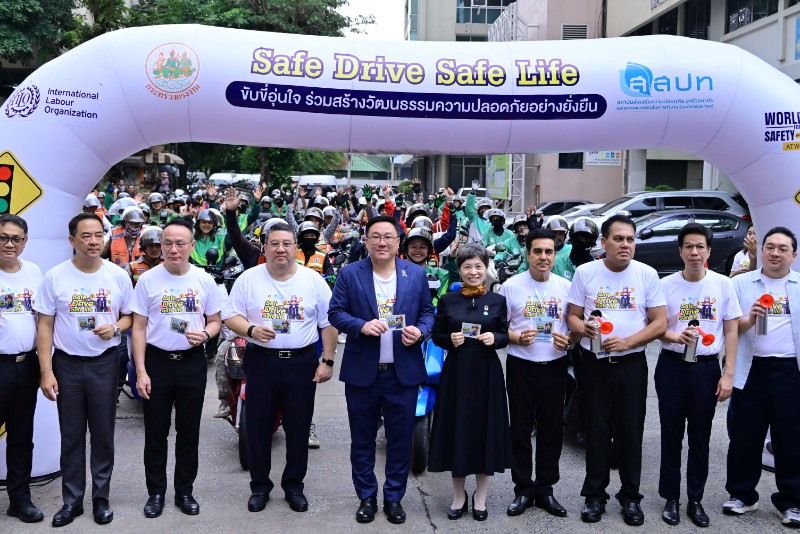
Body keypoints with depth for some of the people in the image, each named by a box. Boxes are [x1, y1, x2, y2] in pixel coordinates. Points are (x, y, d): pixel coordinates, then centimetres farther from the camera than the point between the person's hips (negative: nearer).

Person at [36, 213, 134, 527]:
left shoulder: (118, 276, -2)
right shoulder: (55, 277, -5)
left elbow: (129, 316, 8)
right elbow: (45, 326, -3)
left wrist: (115, 328, -16)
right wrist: (46, 372, -8)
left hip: (104, 363, 0)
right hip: (66, 363, 0)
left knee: (103, 433, 8)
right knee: (71, 435, 9)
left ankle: (101, 498, 22)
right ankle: (72, 500, 22)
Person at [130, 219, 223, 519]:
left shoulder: (204, 280, -1)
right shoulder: (148, 280, -4)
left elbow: (215, 321, 6)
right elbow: (139, 328, -3)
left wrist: (205, 334, -18)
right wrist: (141, 371, -9)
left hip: (192, 362, 1)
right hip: (157, 361, -1)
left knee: (189, 431, 10)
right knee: (156, 432, 9)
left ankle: (184, 491, 25)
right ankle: (156, 492, 25)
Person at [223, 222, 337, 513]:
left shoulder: (313, 280, 0)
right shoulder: (248, 278, -1)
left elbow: (328, 323, 2)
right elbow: (231, 316, 1)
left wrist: (327, 361, -2)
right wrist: (251, 330, -19)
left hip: (302, 362, 0)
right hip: (261, 361, 0)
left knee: (298, 427, 9)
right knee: (258, 426, 8)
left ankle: (294, 485, 26)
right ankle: (260, 485, 25)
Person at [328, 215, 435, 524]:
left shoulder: (417, 274, 3)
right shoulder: (350, 273, -2)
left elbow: (428, 312, 8)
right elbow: (335, 312, -3)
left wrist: (420, 331, -13)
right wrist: (361, 326, -20)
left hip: (404, 371, 1)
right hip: (362, 370, -1)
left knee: (400, 439, 9)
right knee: (362, 439, 11)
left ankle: (394, 497, 26)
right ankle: (367, 496, 27)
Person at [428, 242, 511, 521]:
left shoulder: (498, 300, 4)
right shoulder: (447, 301, 3)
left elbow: (506, 336, 6)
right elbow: (436, 336, 6)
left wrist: (494, 338, -14)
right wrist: (450, 340, -14)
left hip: (487, 373, 0)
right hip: (456, 372, 0)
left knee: (486, 429, 3)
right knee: (457, 430, 4)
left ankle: (480, 497, 20)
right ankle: (458, 496, 21)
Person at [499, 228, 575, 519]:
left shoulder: (566, 286, 4)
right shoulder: (511, 286, -3)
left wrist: (568, 339, -9)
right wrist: (517, 338, -18)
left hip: (555, 366, 2)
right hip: (521, 366, -2)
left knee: (552, 429, 8)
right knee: (521, 428, 6)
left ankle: (545, 488, 23)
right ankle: (523, 489, 19)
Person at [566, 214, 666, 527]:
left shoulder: (647, 274, -1)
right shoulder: (585, 272, 0)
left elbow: (660, 322, -3)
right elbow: (572, 316, 3)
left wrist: (627, 342, -16)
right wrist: (583, 328, -20)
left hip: (631, 363, 0)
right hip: (594, 363, 0)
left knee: (631, 431, 7)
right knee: (597, 431, 8)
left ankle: (630, 496, 22)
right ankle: (595, 495, 20)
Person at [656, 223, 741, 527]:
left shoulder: (723, 284, -1)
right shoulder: (666, 285, -3)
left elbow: (731, 331, 3)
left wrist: (728, 374, -2)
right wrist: (676, 336, -22)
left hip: (707, 367, 1)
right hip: (672, 366, 0)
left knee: (700, 437, 9)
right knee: (671, 435, 7)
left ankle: (695, 500, 22)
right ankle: (671, 498, 20)